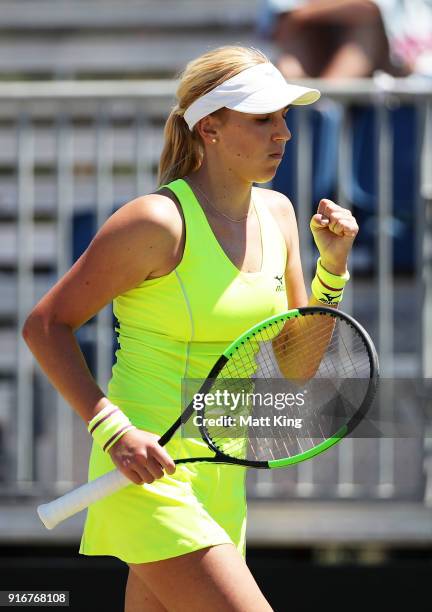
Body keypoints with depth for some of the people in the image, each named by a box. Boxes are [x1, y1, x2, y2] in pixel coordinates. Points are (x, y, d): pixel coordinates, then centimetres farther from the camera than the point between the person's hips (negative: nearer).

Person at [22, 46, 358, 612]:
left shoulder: (277, 213, 9)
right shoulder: (159, 221, -13)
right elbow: (45, 326, -8)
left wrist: (333, 265, 1)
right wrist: (113, 429, -18)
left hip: (221, 481, 8)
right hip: (149, 474, -8)